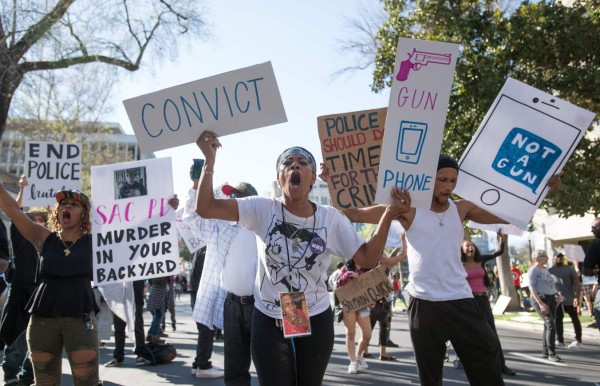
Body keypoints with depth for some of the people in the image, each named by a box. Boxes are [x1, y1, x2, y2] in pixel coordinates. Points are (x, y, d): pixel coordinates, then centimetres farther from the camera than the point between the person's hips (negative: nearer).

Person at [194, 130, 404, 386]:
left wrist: (387, 216, -16)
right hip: (269, 323, -1)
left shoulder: (331, 218, -5)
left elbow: (367, 259, -6)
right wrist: (210, 159, -22)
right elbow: (205, 208, -15)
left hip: (317, 322, 2)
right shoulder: (263, 209, -9)